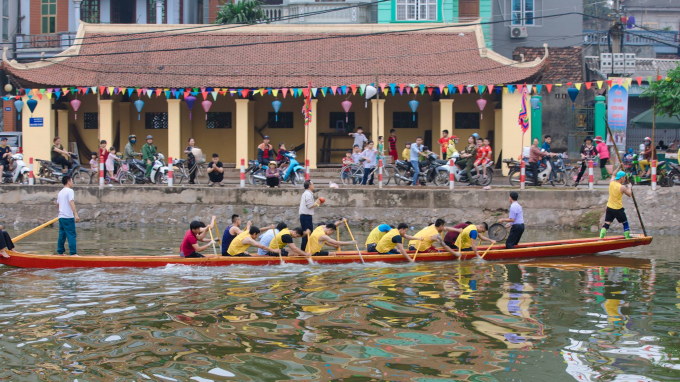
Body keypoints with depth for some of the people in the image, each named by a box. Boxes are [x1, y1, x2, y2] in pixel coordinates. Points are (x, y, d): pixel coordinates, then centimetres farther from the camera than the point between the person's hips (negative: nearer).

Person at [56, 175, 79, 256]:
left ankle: (60, 252, 14)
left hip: (61, 217, 8)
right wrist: (76, 214, -27)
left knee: (62, 235, 12)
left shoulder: (60, 192, 16)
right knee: (71, 235, -9)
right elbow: (71, 203, -20)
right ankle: (73, 253, -13)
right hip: (68, 217, -8)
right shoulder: (70, 191, -9)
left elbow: (58, 204, 24)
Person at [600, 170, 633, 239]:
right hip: (618, 209, -5)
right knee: (625, 223, 14)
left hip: (609, 208, 5)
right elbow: (629, 195, -1)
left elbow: (614, 175, 22)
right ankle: (627, 237, 22)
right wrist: (629, 187, 16)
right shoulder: (622, 187, -17)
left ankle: (601, 238, -4)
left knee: (606, 224, 4)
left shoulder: (611, 183, 0)